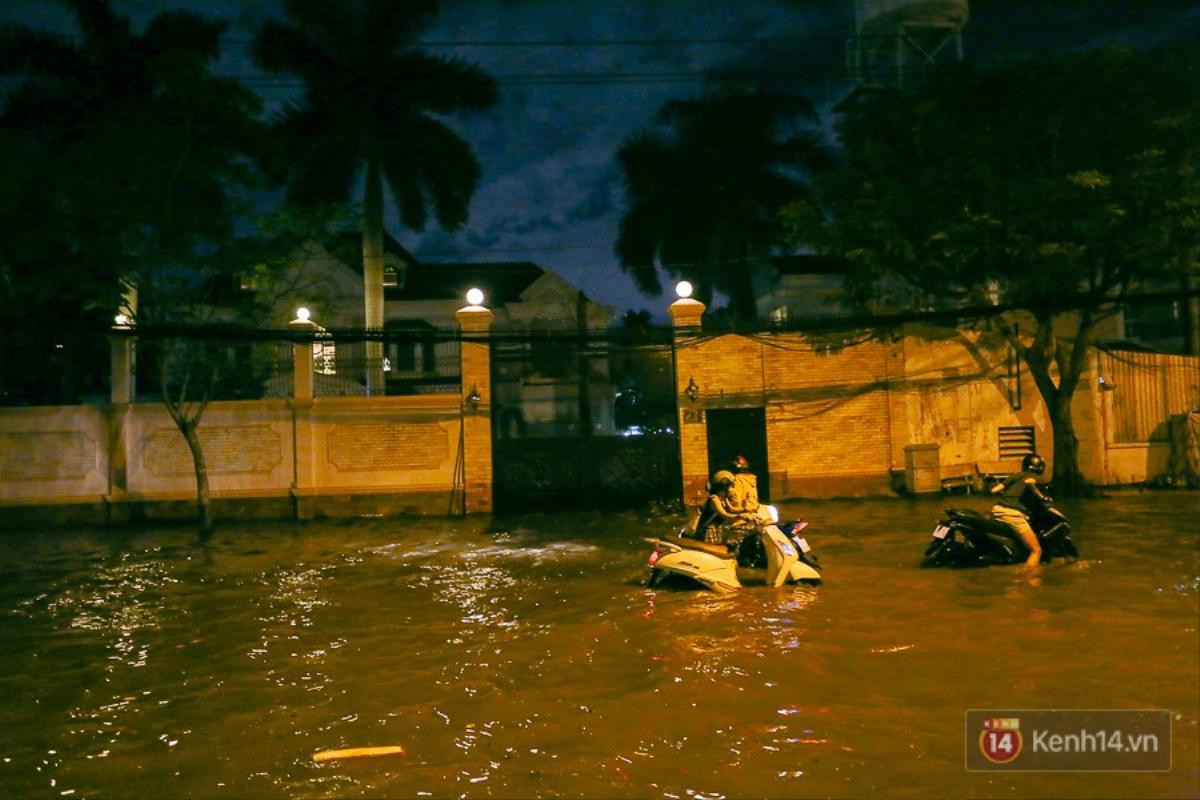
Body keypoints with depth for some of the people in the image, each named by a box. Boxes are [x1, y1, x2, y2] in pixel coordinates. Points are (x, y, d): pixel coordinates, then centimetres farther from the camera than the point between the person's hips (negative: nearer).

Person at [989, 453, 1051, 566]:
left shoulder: (1016, 476, 23)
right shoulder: (1033, 476, 8)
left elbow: (994, 490, 19)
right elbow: (1029, 482, -17)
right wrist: (1042, 497, -5)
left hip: (997, 509, 6)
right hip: (1013, 514, -6)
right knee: (1036, 551, 2)